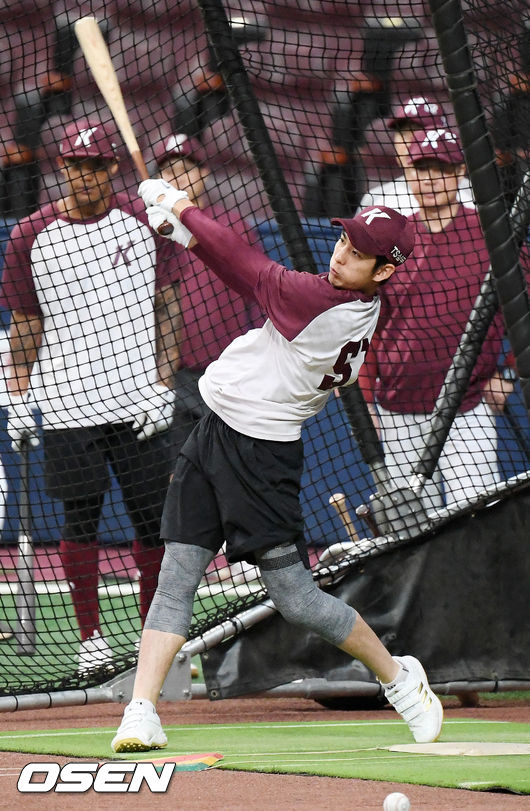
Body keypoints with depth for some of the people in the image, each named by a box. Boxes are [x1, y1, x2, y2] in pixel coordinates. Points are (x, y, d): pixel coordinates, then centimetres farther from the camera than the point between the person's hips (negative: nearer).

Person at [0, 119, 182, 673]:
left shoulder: (144, 222, 4)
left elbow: (166, 310, 5)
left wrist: (163, 388, -3)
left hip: (137, 400, 0)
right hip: (66, 403, 0)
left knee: (153, 517, 1)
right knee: (81, 519, 1)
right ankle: (90, 636, 11)